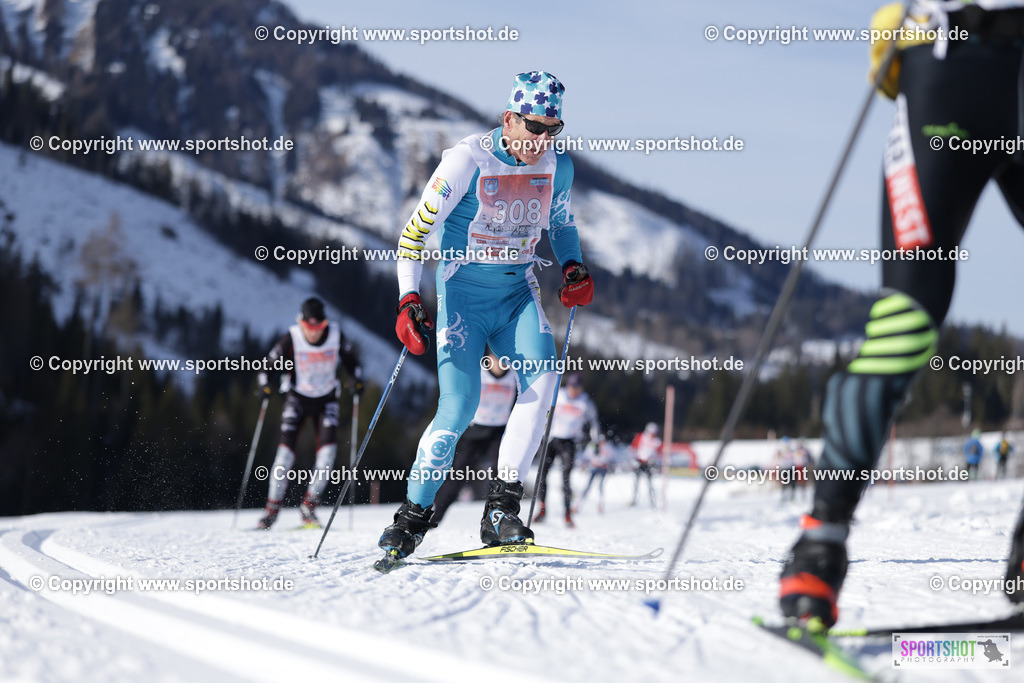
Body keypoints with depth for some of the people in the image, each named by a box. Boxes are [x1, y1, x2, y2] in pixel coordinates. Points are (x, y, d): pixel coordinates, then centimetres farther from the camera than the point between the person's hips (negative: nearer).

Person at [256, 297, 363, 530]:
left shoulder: (335, 335, -13)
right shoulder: (292, 338, -18)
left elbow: (351, 360, 4)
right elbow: (269, 362, -8)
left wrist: (356, 379, -13)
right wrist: (265, 383, -25)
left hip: (326, 398, 2)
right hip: (297, 397, -1)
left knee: (328, 447, -16)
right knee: (287, 447, -14)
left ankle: (309, 506, -7)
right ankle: (272, 508, -7)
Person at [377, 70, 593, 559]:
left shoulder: (558, 166, -1)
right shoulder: (467, 160, -15)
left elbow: (561, 223, 20)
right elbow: (415, 231, -11)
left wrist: (573, 267, 0)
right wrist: (409, 302, -20)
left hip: (518, 293, 4)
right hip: (463, 292, -4)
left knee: (543, 378, -22)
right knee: (459, 406, -15)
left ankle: (502, 506, -18)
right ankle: (414, 514, 2)